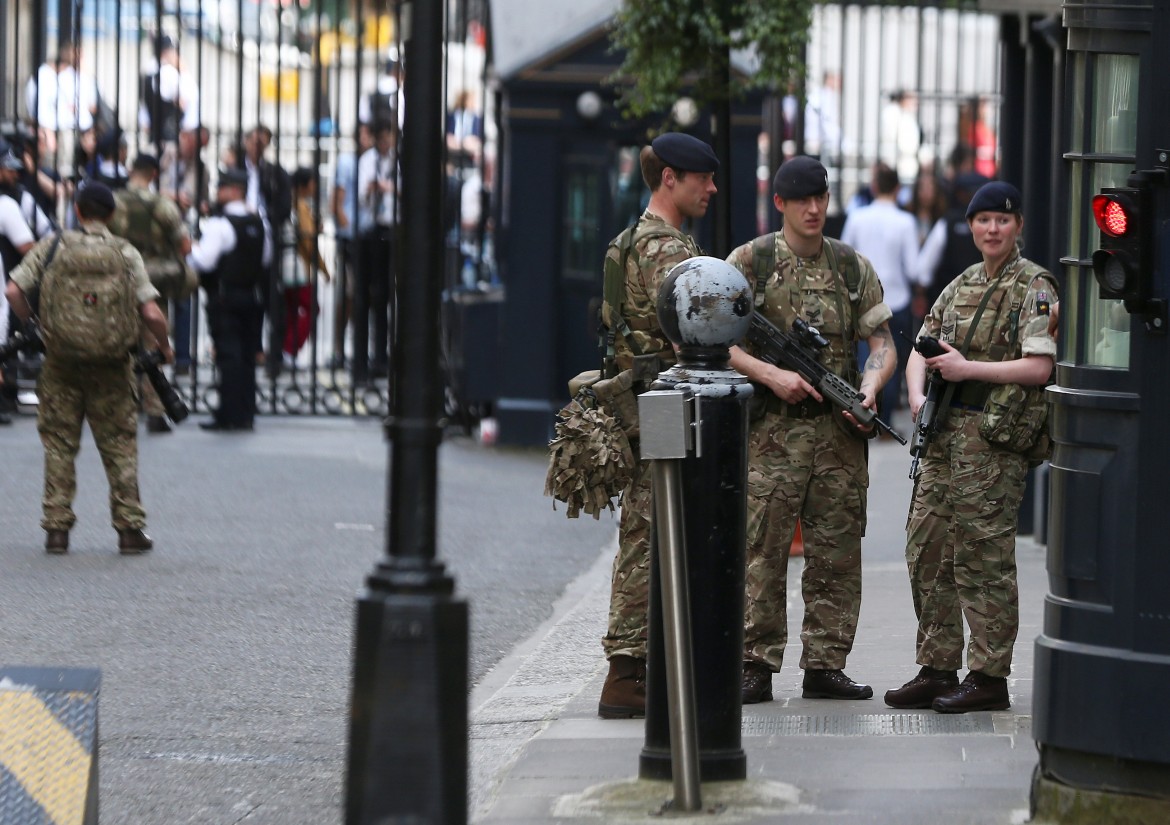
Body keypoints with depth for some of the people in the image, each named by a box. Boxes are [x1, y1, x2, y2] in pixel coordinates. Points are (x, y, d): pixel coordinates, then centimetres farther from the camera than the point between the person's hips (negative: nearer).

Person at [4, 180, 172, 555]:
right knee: (119, 445, 9)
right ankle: (129, 528, 7)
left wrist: (32, 324, 11)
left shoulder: (53, 247, -2)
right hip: (111, 365, 0)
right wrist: (164, 346, 9)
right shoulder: (126, 254, -2)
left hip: (62, 360, 0)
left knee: (59, 443, 10)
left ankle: (57, 528, 7)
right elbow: (151, 314, -9)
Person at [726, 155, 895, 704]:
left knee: (837, 555, 4)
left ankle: (825, 665, 11)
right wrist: (772, 375, -13)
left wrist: (870, 387, -8)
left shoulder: (853, 267, 12)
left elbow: (881, 341, 12)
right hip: (772, 432, -4)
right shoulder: (749, 262, 1)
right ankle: (756, 666, -2)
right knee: (762, 552, -6)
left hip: (839, 432, 4)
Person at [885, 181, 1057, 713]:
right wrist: (918, 397, -1)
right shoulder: (961, 286, 16)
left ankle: (989, 678, 1)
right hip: (945, 437, 8)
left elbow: (1039, 368, -16)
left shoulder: (1033, 287, -6)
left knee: (983, 559, -5)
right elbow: (922, 350, 19)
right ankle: (936, 670, 16)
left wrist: (967, 369, -13)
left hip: (993, 440, -8)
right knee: (927, 552, 8)